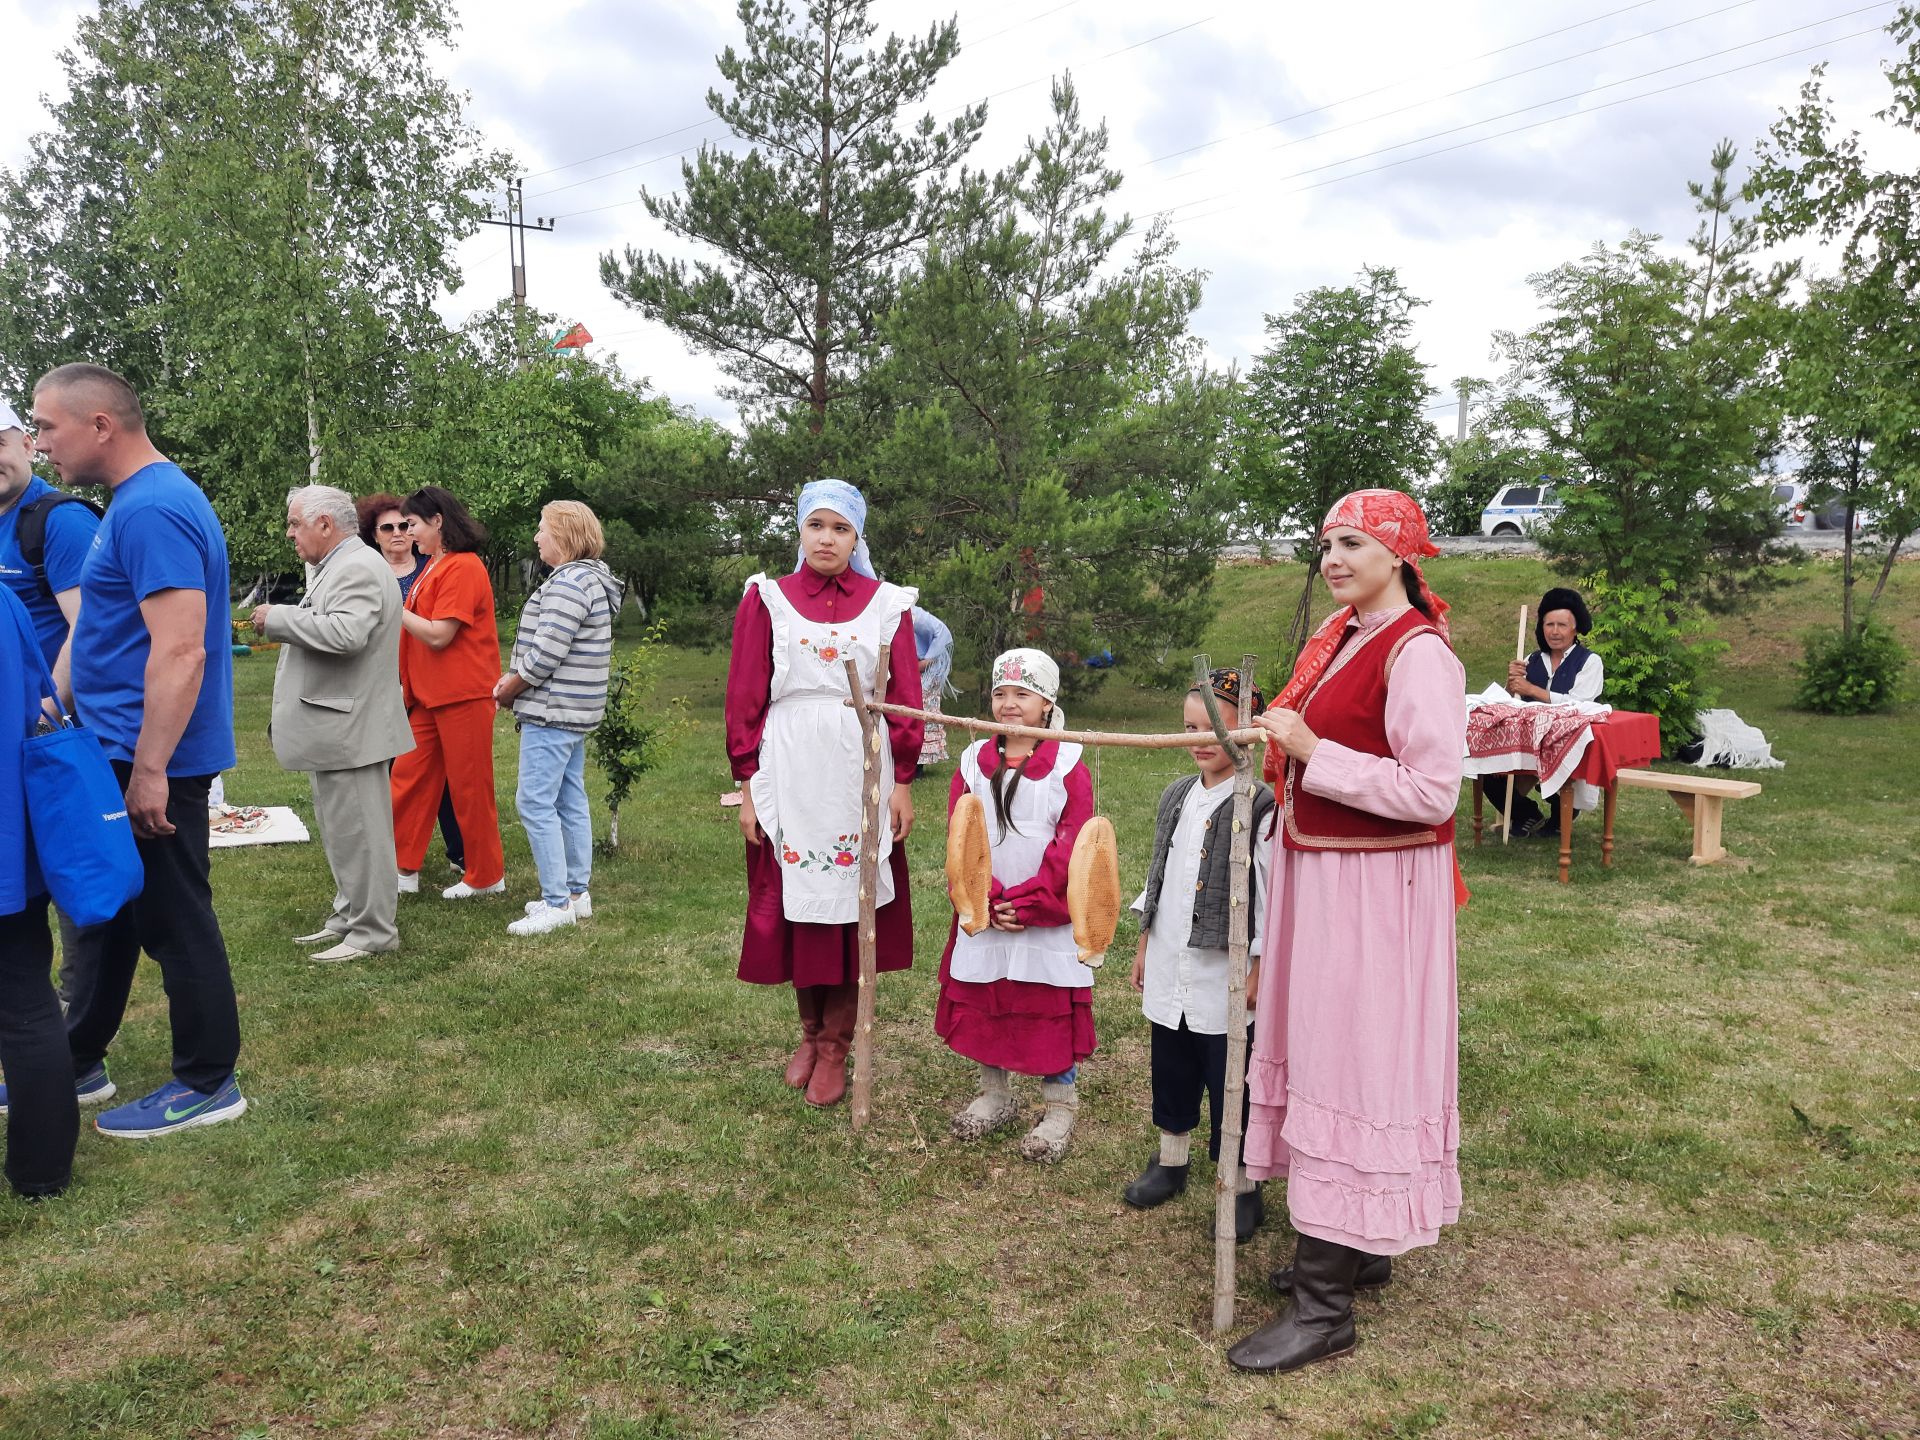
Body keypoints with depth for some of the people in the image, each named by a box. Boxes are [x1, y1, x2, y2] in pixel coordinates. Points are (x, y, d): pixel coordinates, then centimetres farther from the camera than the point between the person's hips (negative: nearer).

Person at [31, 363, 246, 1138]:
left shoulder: (152, 509, -19)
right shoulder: (141, 500, 13)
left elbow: (180, 651, -26)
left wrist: (149, 770, -25)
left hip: (152, 759, -10)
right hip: (120, 752, 10)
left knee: (174, 922, 1)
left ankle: (208, 1084, 14)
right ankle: (78, 1061, 33)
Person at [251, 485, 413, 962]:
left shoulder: (359, 567, -16)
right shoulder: (337, 567, 18)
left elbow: (345, 633, -30)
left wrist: (278, 618, -18)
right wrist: (279, 626, 14)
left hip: (349, 726, -11)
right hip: (336, 725, 11)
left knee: (356, 830, -4)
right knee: (341, 828, 17)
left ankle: (372, 932, 3)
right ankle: (348, 917, 28)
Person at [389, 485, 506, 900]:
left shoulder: (462, 567, -15)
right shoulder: (433, 565, 15)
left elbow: (438, 635, -19)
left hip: (463, 694, -9)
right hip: (430, 694, 9)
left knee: (469, 787, 1)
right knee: (409, 777, 8)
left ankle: (487, 877, 13)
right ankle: (403, 869, 16)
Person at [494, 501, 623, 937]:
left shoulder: (568, 583, -18)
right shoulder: (591, 579, 15)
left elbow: (545, 655, -22)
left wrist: (509, 689, -6)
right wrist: (513, 679, 9)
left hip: (552, 713, -11)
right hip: (576, 710, 11)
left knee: (535, 803, -6)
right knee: (571, 801, 14)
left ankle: (557, 903, -3)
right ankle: (577, 893, 22)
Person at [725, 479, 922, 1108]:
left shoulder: (886, 603, 4)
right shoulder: (766, 599, 3)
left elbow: (904, 698, 4)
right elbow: (745, 697, 2)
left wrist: (903, 782, 0)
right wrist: (748, 785, -2)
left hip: (861, 772, 0)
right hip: (789, 772, 0)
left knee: (850, 901, 4)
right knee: (796, 901, 8)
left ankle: (835, 1047, 16)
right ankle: (810, 1030, 27)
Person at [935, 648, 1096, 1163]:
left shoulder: (1068, 766, -7)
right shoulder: (974, 762, 3)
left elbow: (1071, 849, -11)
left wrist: (1026, 904, -16)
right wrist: (989, 901, -13)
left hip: (1048, 918, -4)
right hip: (983, 914, 4)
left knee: (1052, 1011, 4)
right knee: (982, 1005, 14)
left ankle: (1060, 1109, 20)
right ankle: (995, 1096, 33)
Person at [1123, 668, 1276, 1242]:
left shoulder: (1260, 806, -13)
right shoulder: (1176, 797, 7)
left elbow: (1271, 895, -13)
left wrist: (1258, 973, -13)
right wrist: (1144, 948, 16)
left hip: (1227, 974, -6)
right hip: (1170, 970, 6)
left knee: (1230, 1082, 3)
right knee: (1171, 1071, 19)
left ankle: (1244, 1185, 19)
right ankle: (1170, 1160, 37)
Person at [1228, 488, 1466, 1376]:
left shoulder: (1418, 653, -16)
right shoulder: (1340, 635, 10)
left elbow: (1432, 793, -23)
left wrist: (1311, 752, -23)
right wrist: (1282, 742, 6)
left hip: (1374, 889, -9)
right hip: (1316, 871, 9)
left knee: (1351, 1064, -3)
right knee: (1319, 1053, 16)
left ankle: (1324, 1307, 8)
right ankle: (1356, 1250, 33)